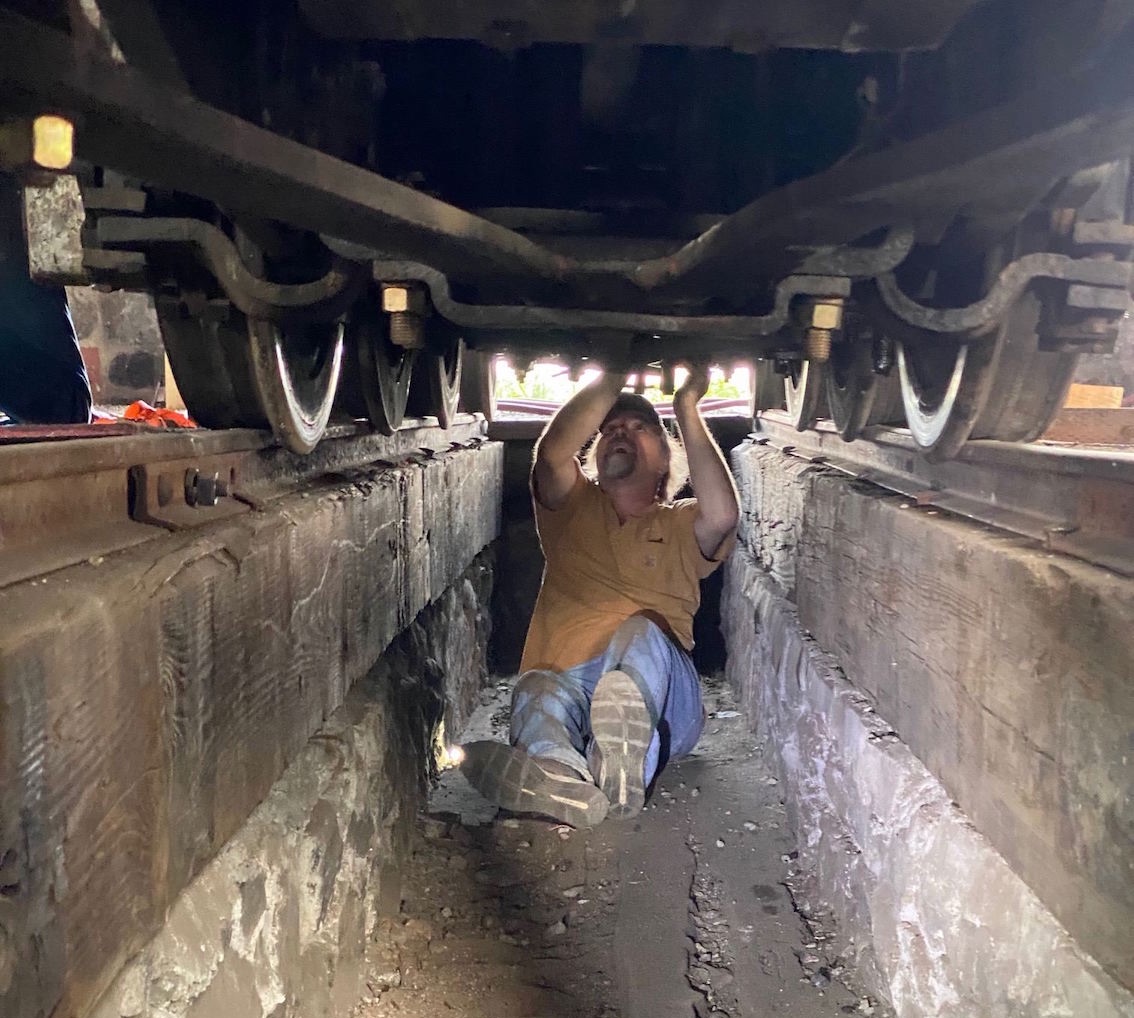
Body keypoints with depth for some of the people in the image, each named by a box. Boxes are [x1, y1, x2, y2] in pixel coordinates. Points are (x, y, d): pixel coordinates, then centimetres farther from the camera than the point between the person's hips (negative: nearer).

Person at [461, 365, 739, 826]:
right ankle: (565, 782, -63)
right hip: (567, 690, 0)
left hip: (660, 701, 0)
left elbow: (722, 514, -8)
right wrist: (613, 379, 2)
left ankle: (620, 767, -56)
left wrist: (686, 407, -3)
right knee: (538, 690, -34)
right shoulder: (574, 508, 22)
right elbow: (553, 453, -1)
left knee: (641, 632, -32)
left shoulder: (679, 526, 18)